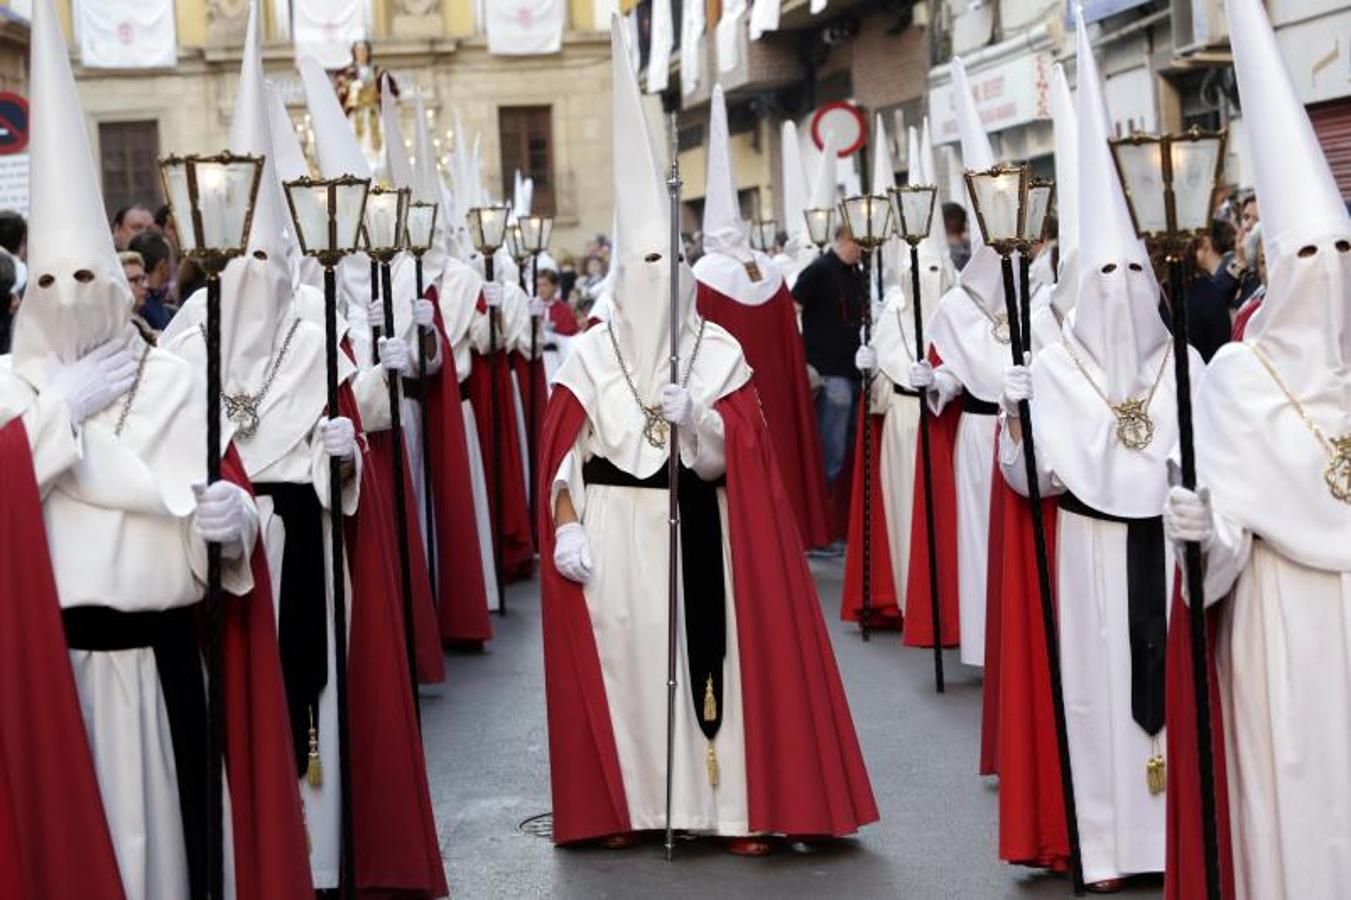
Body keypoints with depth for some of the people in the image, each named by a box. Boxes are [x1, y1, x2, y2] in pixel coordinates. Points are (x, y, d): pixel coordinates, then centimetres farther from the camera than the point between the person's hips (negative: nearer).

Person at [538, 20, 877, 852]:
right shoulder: (592, 352, 4)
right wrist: (566, 527, -9)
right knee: (620, 654, 1)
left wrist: (697, 419, -21)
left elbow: (741, 449, -3)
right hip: (615, 530, 0)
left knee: (717, 651, -1)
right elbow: (566, 449, 1)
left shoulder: (719, 351, 5)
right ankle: (624, 803, 12)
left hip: (697, 532, 0)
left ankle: (736, 804, 6)